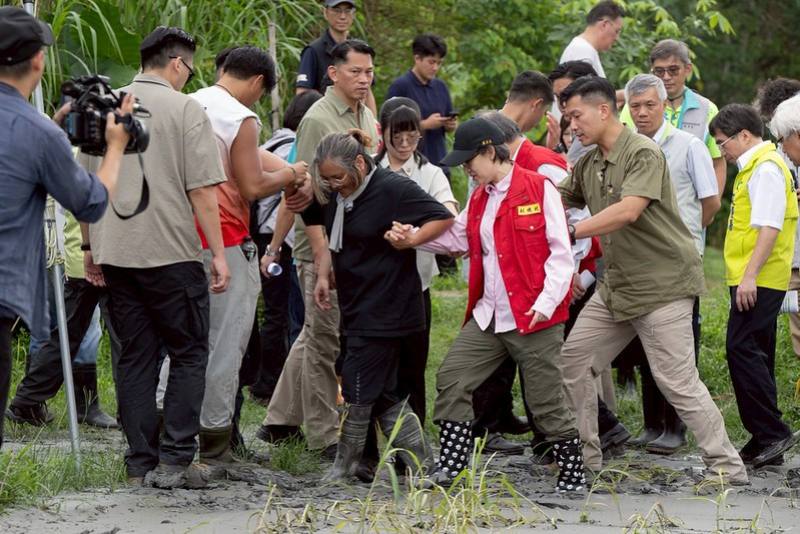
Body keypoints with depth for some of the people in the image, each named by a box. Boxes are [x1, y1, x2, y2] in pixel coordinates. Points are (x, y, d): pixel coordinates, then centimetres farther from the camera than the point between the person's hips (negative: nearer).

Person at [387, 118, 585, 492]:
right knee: (452, 378, 0)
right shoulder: (480, 198, 17)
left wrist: (548, 302, -19)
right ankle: (449, 471, 3)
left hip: (533, 318, -8)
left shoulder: (539, 189, -8)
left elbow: (561, 251, -12)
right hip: (488, 317, 8)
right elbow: (457, 238, 18)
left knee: (547, 401, -2)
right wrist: (414, 239, 4)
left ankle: (573, 477, 12)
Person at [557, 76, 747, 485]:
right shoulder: (588, 164, 11)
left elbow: (627, 211, -29)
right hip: (616, 285, 9)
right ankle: (584, 457, 16)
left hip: (663, 282, -9)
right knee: (574, 359, 7)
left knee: (677, 379, -10)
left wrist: (568, 233, -30)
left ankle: (727, 466, -4)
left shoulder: (643, 154, -16)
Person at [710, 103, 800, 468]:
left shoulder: (767, 168, -12)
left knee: (742, 349, -14)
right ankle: (765, 442, 15)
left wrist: (750, 275, -25)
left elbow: (769, 226, -21)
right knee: (755, 355, 11)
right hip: (753, 282, 11)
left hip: (758, 282, -11)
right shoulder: (754, 167, 19)